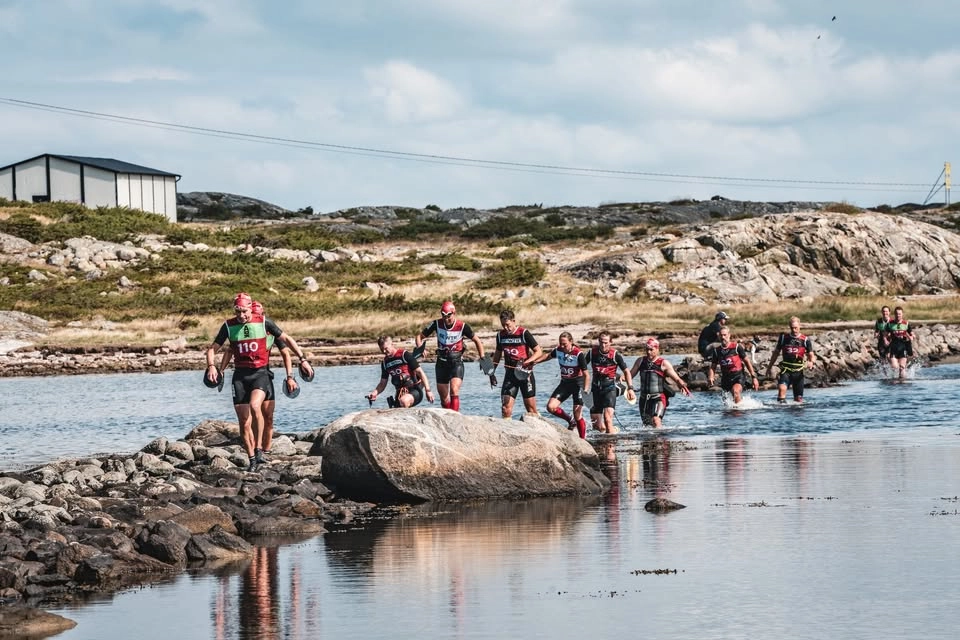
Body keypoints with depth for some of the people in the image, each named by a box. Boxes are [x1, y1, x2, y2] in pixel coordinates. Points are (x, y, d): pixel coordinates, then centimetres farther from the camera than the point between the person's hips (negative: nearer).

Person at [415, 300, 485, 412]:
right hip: (442, 362, 3)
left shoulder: (462, 326, -11)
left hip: (457, 362, -3)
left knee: (454, 391, -22)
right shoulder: (437, 324, -5)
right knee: (443, 395, 7)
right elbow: (420, 336, 5)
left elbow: (476, 341, 2)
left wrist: (482, 358, -3)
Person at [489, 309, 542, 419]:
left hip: (525, 373, -4)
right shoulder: (501, 335, 7)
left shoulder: (524, 333, -8)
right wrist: (492, 372, 17)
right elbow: (498, 353, 22)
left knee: (530, 407, 1)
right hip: (510, 373, 4)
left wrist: (526, 362, -22)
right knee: (506, 406, -8)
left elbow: (539, 351, -7)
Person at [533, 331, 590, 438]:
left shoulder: (579, 354, -21)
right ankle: (570, 420, 15)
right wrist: (535, 362, 10)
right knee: (550, 406, -9)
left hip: (578, 382, -6)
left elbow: (586, 374, -21)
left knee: (577, 416, -9)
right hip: (565, 382, 6)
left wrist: (585, 390, -31)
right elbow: (548, 355, 19)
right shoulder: (558, 350, -5)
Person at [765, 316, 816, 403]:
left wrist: (811, 362, -22)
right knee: (782, 388, -27)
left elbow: (811, 355, 2)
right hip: (786, 370, -1)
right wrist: (770, 367, 15)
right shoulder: (783, 337, 5)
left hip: (798, 371, 1)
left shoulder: (805, 340, 2)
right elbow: (776, 353, 15)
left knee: (799, 398, 3)